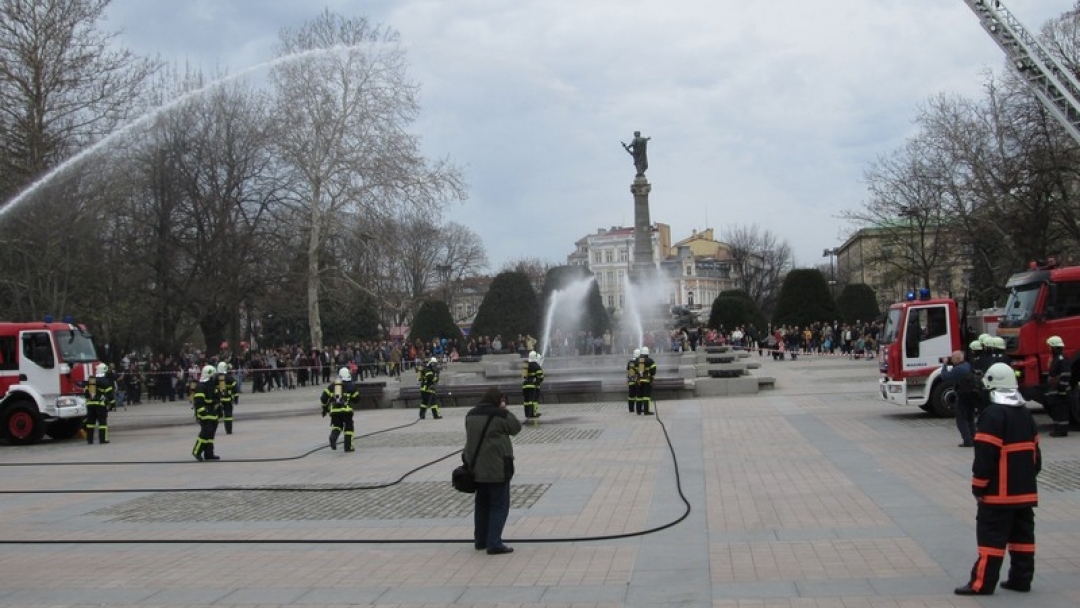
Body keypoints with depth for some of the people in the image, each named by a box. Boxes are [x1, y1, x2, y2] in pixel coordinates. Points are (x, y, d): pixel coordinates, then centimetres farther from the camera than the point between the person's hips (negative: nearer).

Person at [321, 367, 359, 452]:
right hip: (346, 410, -3)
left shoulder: (332, 385, 12)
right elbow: (356, 398, 7)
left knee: (337, 425, 21)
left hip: (334, 410, 3)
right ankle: (348, 446, 8)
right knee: (349, 427, 12)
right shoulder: (350, 385, 5)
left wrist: (324, 408, 19)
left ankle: (333, 436, -10)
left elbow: (324, 397, 7)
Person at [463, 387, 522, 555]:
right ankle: (494, 543, -4)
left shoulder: (471, 414, 8)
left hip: (476, 466, 7)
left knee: (482, 504, 19)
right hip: (497, 467, -7)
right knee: (499, 506, 1)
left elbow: (470, 436, 14)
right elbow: (516, 428, -1)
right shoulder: (501, 414, -13)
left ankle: (480, 540, 26)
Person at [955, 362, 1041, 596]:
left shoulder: (993, 415, -16)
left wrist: (979, 486, -11)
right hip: (1025, 490, 8)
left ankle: (983, 583, -3)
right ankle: (1021, 579, 20)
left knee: (992, 535, -5)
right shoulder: (1025, 413, 11)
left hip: (999, 492, -8)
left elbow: (985, 454, -19)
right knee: (1022, 534, 13)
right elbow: (1035, 450, 18)